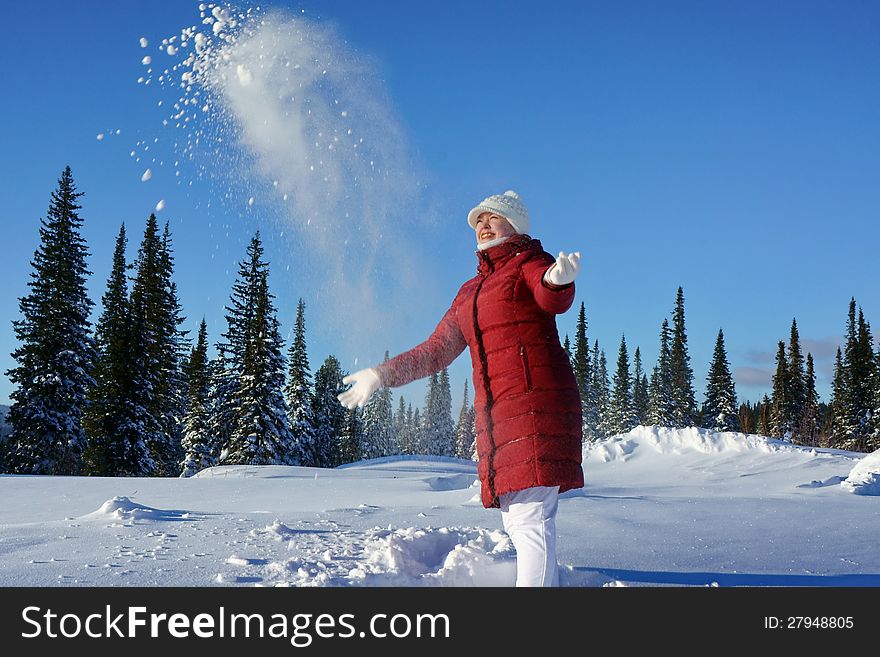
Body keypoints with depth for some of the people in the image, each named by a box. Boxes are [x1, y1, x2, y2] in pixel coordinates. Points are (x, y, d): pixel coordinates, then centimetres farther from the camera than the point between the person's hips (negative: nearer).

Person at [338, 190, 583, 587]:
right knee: (517, 522, 4)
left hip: (536, 401, -7)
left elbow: (554, 300, -18)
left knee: (529, 518, -15)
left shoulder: (530, 263, 5)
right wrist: (382, 375, 23)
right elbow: (434, 353, 27)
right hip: (495, 413, 7)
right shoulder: (470, 292, 24)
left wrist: (558, 282, -42)